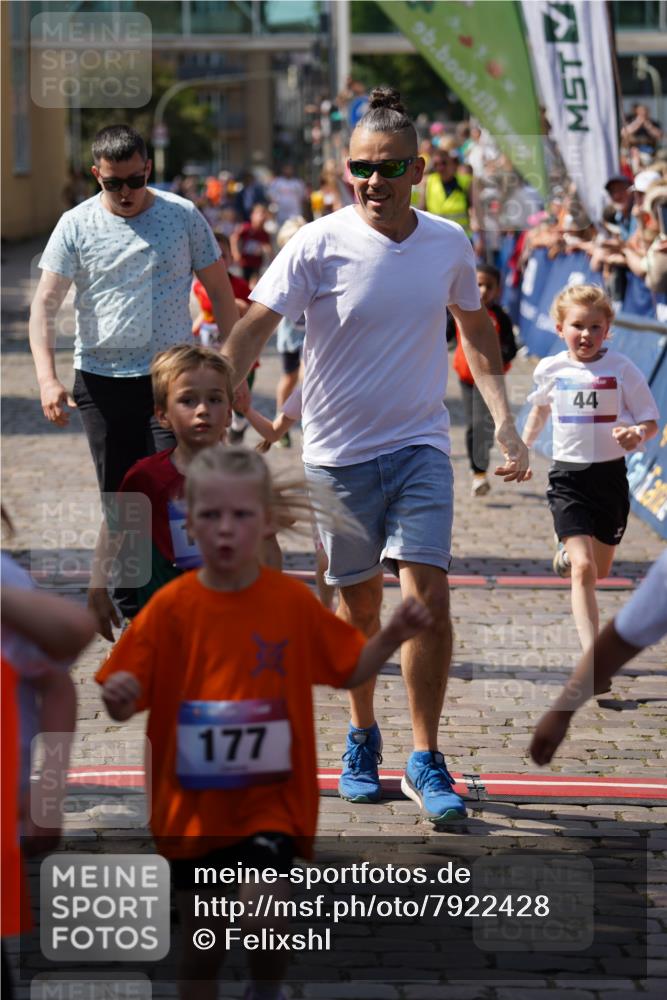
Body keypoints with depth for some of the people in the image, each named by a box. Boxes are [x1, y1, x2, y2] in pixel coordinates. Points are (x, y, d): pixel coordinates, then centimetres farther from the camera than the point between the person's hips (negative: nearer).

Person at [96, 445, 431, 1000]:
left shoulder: (293, 601, -4)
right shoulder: (171, 607, -7)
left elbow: (349, 669, 8)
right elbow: (127, 702, -3)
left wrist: (393, 635, -9)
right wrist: (117, 695, -25)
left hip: (271, 799, -1)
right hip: (193, 804, 1)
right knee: (202, 948, 10)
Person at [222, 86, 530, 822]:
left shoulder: (448, 245, -1)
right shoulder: (319, 245, -11)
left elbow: (476, 332, 15)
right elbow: (253, 328, -16)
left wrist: (505, 423, 7)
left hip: (420, 446, 1)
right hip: (337, 452, -1)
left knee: (428, 597, -11)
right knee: (358, 605, 9)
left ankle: (425, 761, 1)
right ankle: (362, 737, 33)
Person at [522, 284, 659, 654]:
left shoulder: (621, 368, -8)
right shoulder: (550, 369, 0)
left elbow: (651, 422, -3)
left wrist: (637, 434, -25)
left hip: (609, 474, 1)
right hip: (568, 476, -1)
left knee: (599, 570, 17)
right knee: (583, 571, -15)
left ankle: (567, 553, 53)